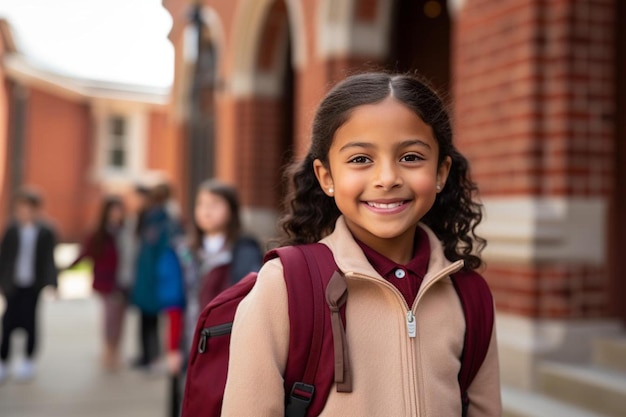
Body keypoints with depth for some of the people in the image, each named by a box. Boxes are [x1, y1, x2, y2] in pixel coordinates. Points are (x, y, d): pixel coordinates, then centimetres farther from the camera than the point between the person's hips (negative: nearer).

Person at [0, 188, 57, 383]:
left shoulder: (46, 232, -6)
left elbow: (48, 260, -1)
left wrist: (51, 283, -1)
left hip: (33, 286, -1)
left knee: (30, 323, 8)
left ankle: (29, 361, 24)